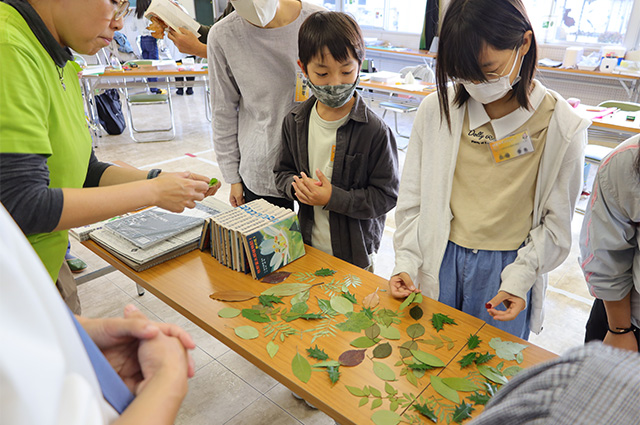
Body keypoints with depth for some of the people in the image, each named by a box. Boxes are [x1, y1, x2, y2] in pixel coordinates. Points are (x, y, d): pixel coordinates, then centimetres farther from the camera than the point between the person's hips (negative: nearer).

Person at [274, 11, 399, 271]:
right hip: (308, 245, 4)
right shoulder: (295, 122, -2)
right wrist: (296, 187, -14)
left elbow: (386, 195, -16)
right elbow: (283, 171, 9)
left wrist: (333, 198, -24)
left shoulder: (374, 130, -18)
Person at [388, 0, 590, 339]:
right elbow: (412, 199, -1)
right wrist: (406, 264, -7)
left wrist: (519, 279, -13)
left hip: (508, 266, -1)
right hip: (439, 262, 2)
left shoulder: (562, 127, -11)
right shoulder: (436, 109, -8)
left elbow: (555, 222, -3)